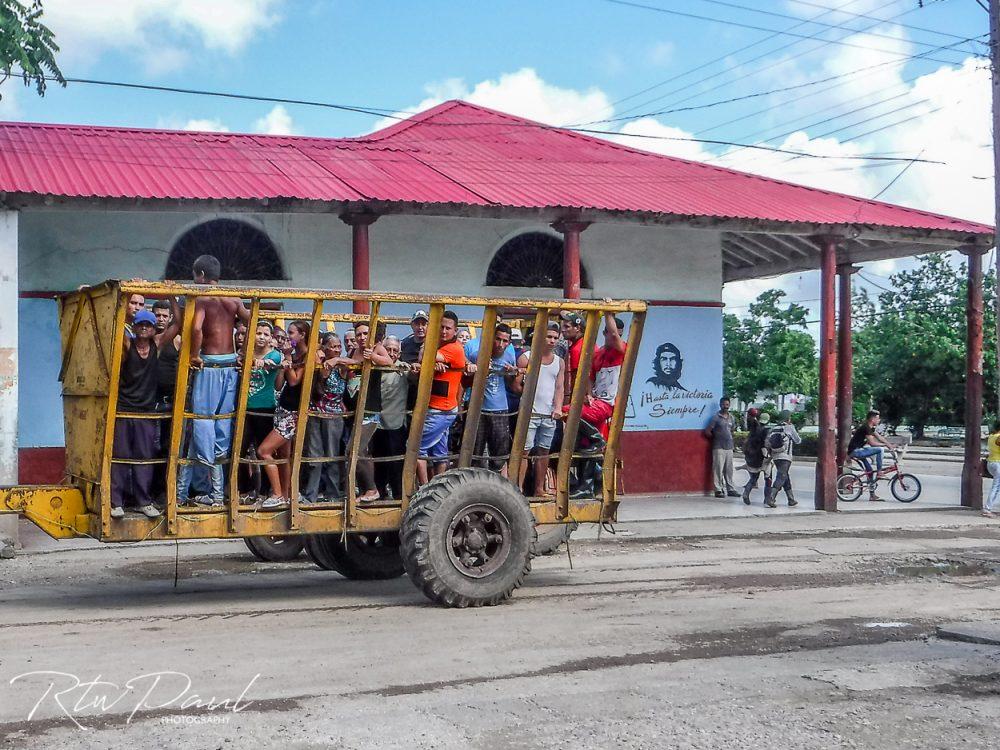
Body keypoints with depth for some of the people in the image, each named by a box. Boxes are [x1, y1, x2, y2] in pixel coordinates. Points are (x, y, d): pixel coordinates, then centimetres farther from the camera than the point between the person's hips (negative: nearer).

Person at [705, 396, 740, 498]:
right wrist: (716, 438, 3)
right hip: (719, 447, -6)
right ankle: (718, 490, 0)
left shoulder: (731, 417, 11)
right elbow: (707, 431, -8)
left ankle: (730, 489, 16)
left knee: (729, 470, 10)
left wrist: (730, 439, 14)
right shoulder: (716, 418, -7)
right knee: (718, 469, -5)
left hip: (729, 447, 6)